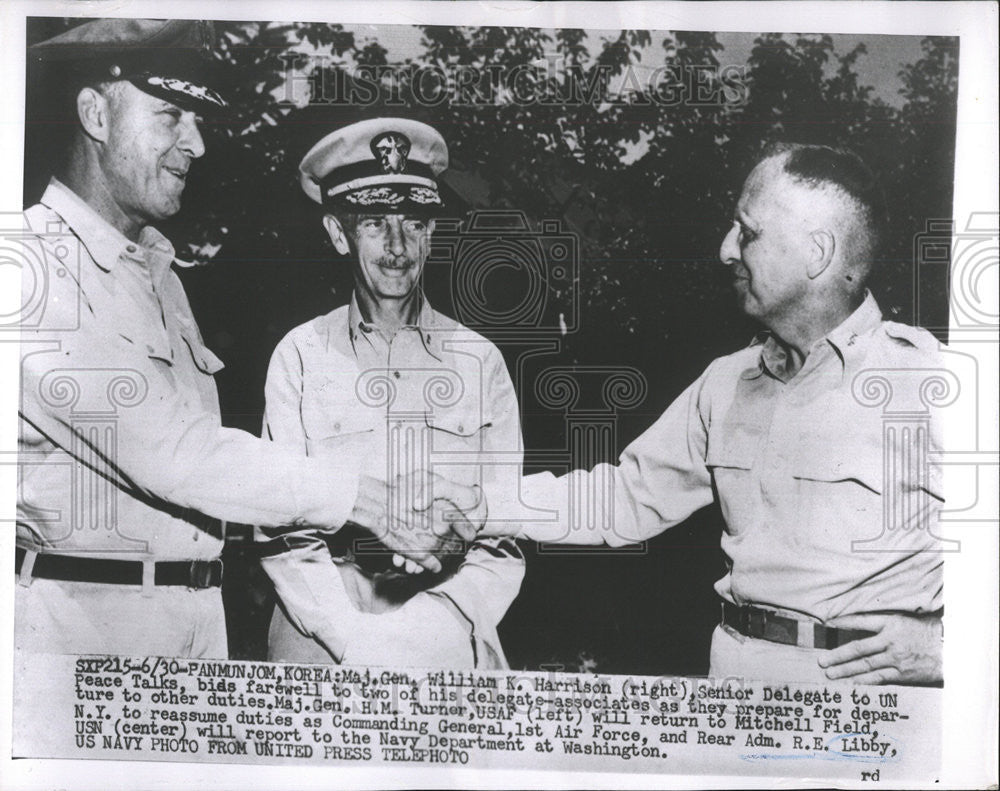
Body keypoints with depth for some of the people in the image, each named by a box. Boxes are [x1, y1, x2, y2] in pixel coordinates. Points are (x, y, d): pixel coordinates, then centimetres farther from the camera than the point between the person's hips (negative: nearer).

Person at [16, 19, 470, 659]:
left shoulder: (161, 271, 15)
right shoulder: (38, 262, -13)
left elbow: (199, 454, 8)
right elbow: (164, 450, -22)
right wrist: (365, 499, -21)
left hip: (199, 612, 7)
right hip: (79, 619, -6)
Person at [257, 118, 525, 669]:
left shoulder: (480, 361, 6)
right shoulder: (300, 356, 5)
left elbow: (505, 540, 3)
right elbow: (283, 534, 0)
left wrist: (423, 630, -10)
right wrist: (355, 639, -12)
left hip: (453, 649, 0)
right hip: (320, 650, 0)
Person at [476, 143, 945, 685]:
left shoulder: (920, 374, -6)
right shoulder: (727, 384, 11)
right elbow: (629, 495, 12)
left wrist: (942, 645, -14)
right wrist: (478, 504, 5)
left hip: (868, 685, -4)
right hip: (738, 668, 4)